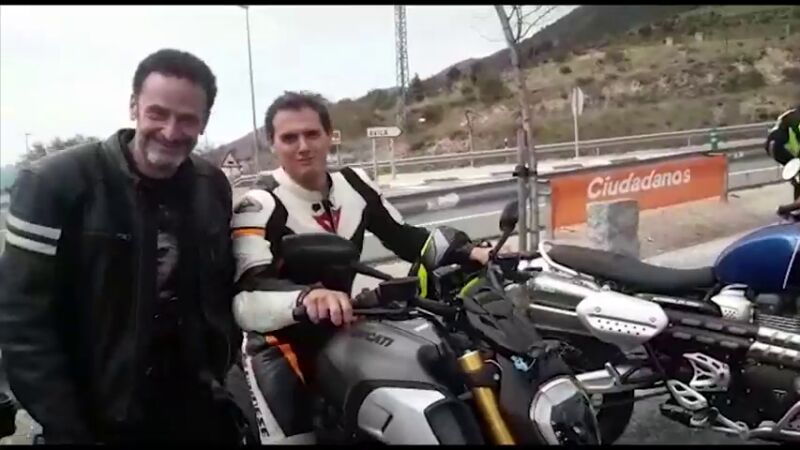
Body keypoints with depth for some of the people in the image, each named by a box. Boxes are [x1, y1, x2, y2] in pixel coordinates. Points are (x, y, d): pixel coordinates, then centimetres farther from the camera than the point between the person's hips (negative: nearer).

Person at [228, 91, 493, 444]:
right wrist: (306, 296, -53)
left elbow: (404, 236, 6)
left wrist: (467, 252, -10)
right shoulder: (258, 207, -18)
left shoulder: (353, 184, 0)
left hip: (341, 329, 6)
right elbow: (247, 298, -32)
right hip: (281, 339, -5)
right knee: (293, 434, -21)